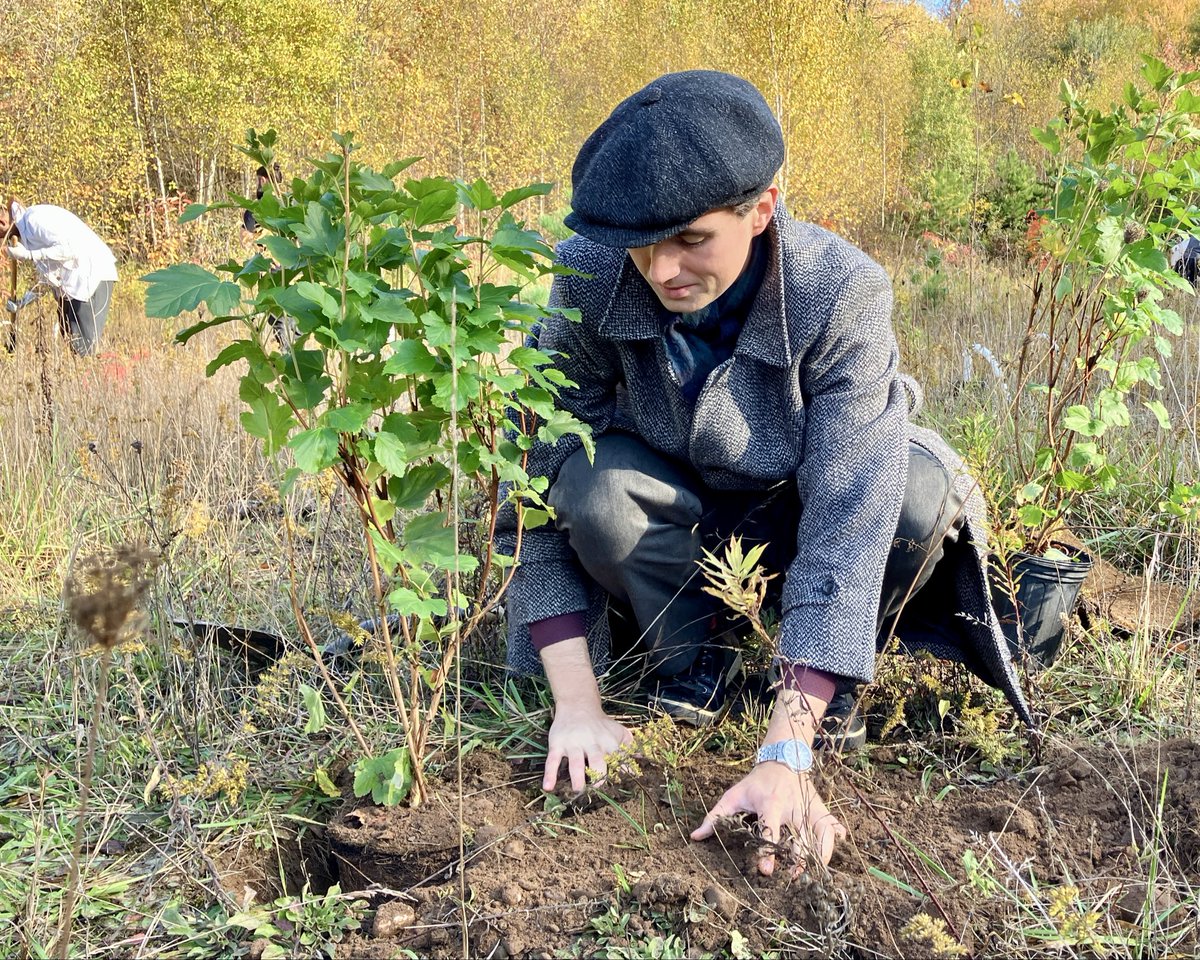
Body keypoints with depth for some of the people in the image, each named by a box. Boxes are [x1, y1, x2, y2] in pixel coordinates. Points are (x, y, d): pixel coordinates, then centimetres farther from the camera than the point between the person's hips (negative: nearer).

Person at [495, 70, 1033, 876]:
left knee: (922, 485, -33)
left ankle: (829, 683, -4)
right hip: (673, 529, 1)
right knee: (596, 481, -33)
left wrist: (784, 756, -45)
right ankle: (692, 659, -3)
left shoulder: (841, 294, -31)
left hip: (794, 521, -1)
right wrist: (577, 704, -29)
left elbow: (846, 522, -37)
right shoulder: (588, 279, -27)